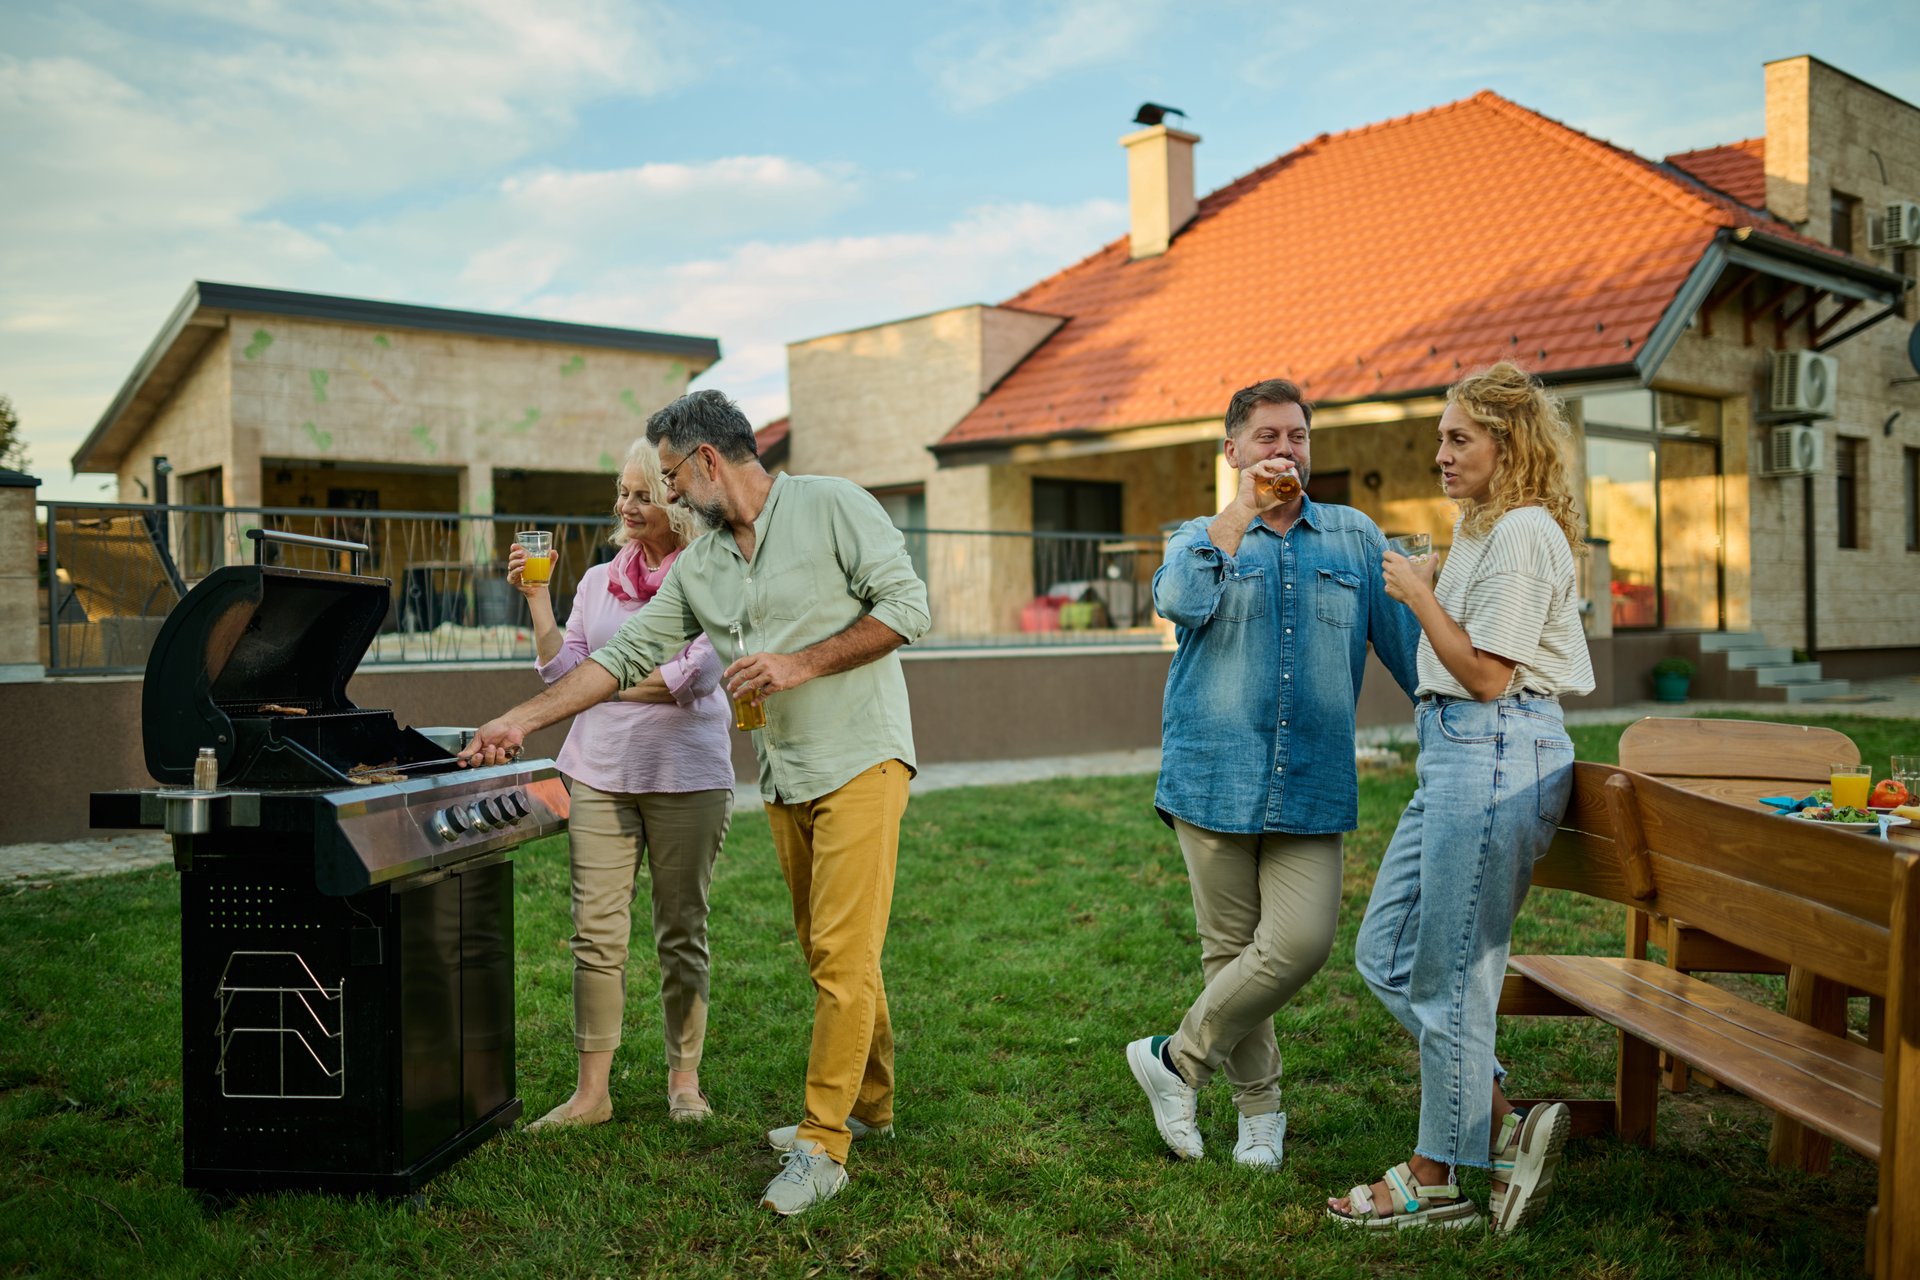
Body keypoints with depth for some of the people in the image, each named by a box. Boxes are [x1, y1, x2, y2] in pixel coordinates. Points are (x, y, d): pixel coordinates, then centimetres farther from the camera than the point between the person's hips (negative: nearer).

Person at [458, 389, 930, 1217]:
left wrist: (801, 663, -16)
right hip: (784, 778, 7)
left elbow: (906, 607, -11)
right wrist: (521, 720, 10)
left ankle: (822, 1146, -3)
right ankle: (868, 1106, 28)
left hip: (861, 759, -7)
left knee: (843, 955, -9)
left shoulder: (831, 506, -6)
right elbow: (623, 656, 14)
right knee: (828, 955, 12)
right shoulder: (698, 568, 12)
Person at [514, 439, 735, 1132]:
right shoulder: (598, 580, 15)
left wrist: (604, 680, -5)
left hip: (686, 775, -4)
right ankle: (590, 1092, 9)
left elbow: (694, 677, -11)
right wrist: (537, 599, -1)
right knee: (596, 933, 1)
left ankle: (684, 1080, 19)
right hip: (600, 772, 4)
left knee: (681, 933, 6)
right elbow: (562, 672, 9)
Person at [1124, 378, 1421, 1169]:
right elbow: (1179, 602, -15)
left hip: (1312, 786, 1)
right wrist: (1244, 508, -13)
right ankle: (1259, 1106, 24)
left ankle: (1176, 1060, 9)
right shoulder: (1202, 537, 9)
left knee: (1301, 941, -11)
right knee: (1231, 946, 5)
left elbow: (1406, 638, 13)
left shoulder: (1355, 539, 13)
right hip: (1214, 777, -1)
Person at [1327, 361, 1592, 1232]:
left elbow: (1486, 674, -18)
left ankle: (1434, 1183, 14)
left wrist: (1420, 596, -11)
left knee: (1449, 972, -1)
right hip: (1456, 751, 11)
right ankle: (1504, 1124, 19)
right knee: (1385, 954, 12)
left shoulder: (1525, 533, -12)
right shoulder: (1481, 530, 19)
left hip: (1497, 754, -11)